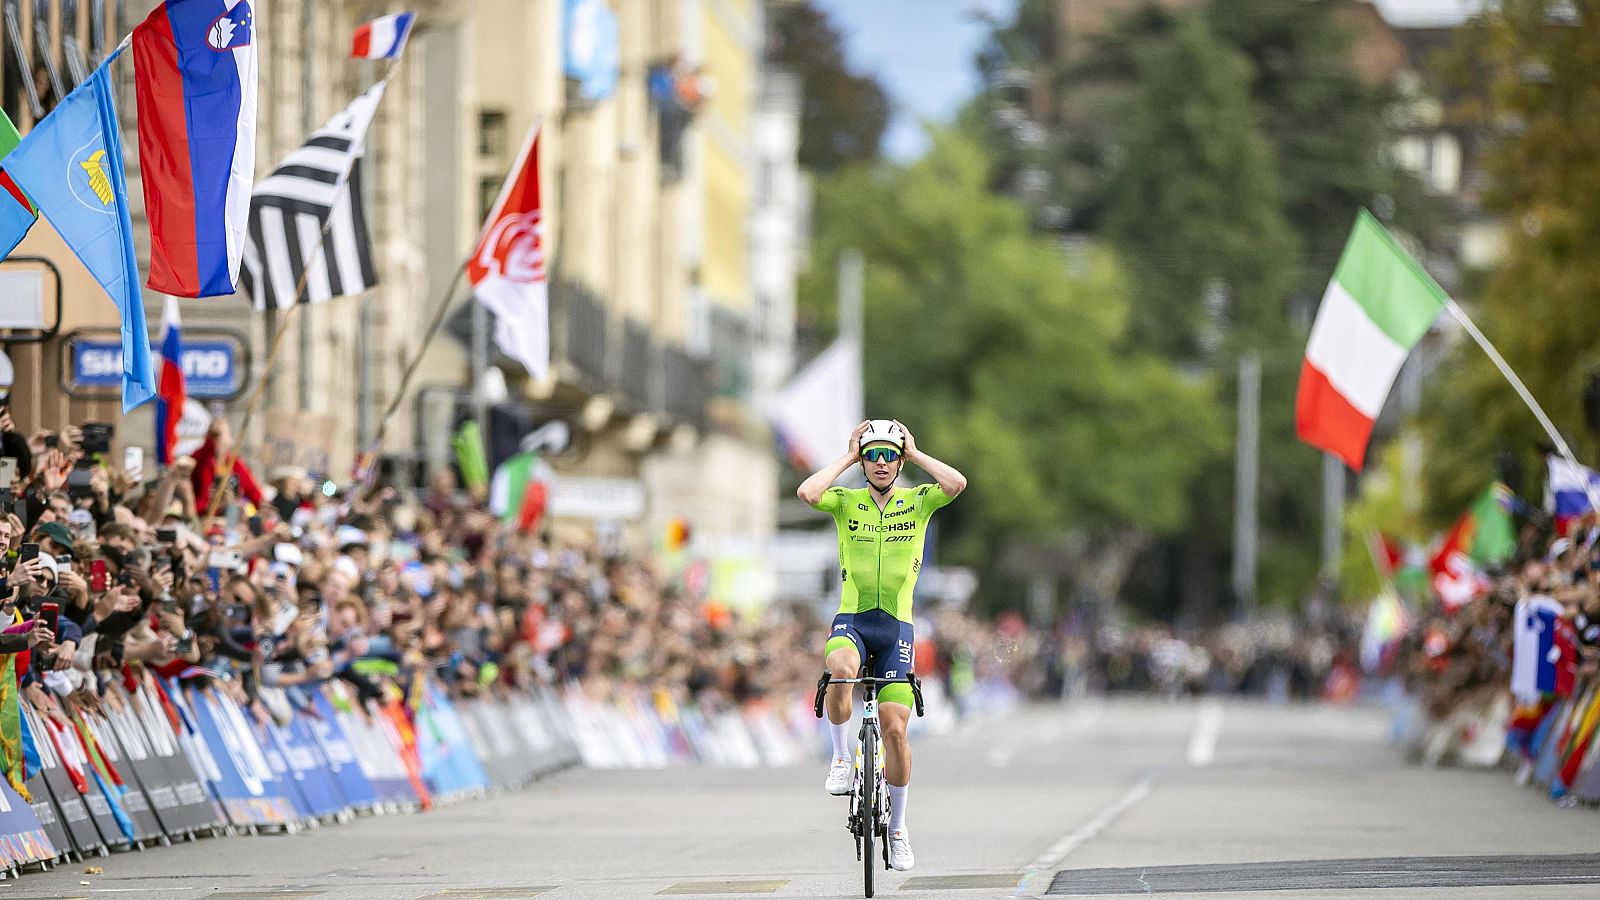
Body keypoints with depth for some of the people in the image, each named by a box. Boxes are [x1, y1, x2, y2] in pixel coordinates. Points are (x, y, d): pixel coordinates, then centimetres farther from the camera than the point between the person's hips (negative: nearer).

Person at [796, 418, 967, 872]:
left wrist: (914, 452, -5)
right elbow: (807, 492, -18)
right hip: (851, 620, -1)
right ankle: (841, 756, -15)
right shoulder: (846, 502, 3)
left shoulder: (918, 502, 4)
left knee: (895, 729, -5)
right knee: (840, 669, -37)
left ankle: (898, 827, 10)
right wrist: (848, 457, -7)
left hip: (897, 626, 1)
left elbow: (957, 484, -17)